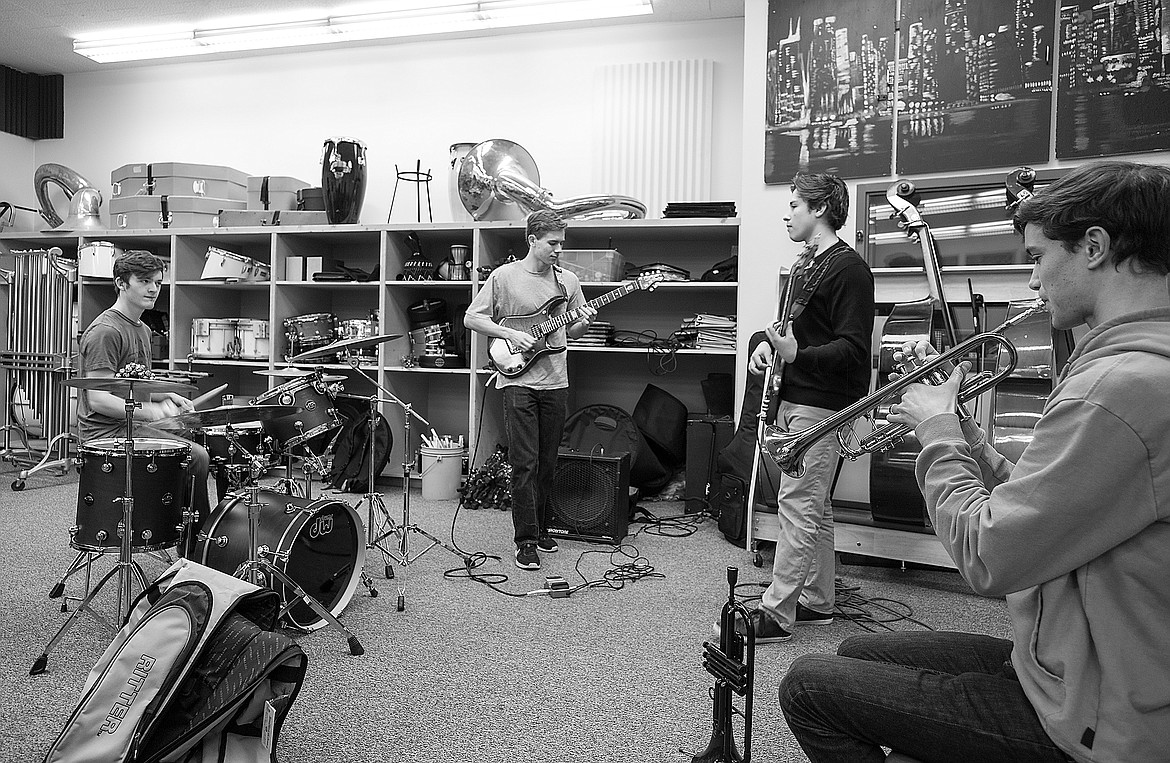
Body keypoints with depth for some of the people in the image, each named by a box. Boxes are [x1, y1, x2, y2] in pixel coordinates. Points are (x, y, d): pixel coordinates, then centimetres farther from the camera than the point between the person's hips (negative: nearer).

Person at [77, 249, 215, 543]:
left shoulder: (142, 330, 14)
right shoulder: (105, 331, -17)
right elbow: (98, 399, -23)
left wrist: (166, 396, 7)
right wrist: (150, 412, -31)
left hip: (133, 423, 10)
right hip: (106, 431, -10)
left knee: (202, 449, 8)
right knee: (196, 457, -18)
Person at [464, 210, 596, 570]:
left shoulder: (568, 280, 10)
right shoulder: (504, 276, -2)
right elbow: (472, 317, 0)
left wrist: (585, 322, -5)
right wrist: (511, 334, -11)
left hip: (555, 381, 4)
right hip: (518, 381, -4)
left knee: (547, 463, 11)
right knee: (525, 463, -5)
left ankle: (539, 526, 27)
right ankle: (526, 540, 3)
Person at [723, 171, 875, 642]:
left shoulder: (848, 269, -12)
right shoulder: (806, 264, 17)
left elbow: (853, 348, -19)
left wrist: (797, 355, -31)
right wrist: (768, 344, 6)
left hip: (821, 406, -10)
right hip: (793, 399, 10)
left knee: (796, 505, -8)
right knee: (814, 506, 15)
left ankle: (775, 614, -2)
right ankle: (817, 602, 25)